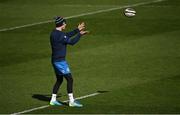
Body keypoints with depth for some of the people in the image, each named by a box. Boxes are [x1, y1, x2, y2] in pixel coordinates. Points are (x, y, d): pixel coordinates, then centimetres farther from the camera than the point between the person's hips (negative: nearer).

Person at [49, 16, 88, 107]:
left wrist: (77, 30, 23)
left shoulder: (54, 33, 9)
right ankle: (71, 101, -7)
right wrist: (80, 34, -10)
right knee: (69, 79, -7)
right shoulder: (59, 35, -20)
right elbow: (71, 42, -20)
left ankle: (53, 100, 22)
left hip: (55, 60, 10)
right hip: (60, 61, -10)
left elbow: (67, 35, 21)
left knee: (59, 80, 19)